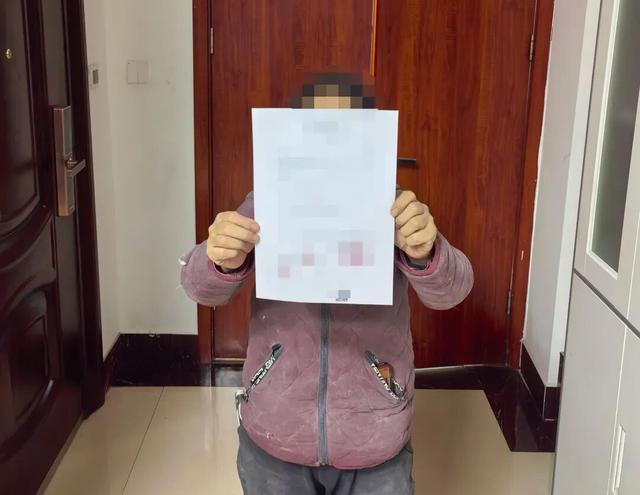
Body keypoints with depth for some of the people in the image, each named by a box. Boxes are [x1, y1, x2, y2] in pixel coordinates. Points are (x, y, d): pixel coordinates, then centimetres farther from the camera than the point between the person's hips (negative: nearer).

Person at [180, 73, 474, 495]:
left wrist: (426, 254, -44)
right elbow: (201, 287, -17)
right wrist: (222, 262, -40)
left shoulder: (395, 207, -9)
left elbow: (449, 290, -21)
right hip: (273, 440, 1)